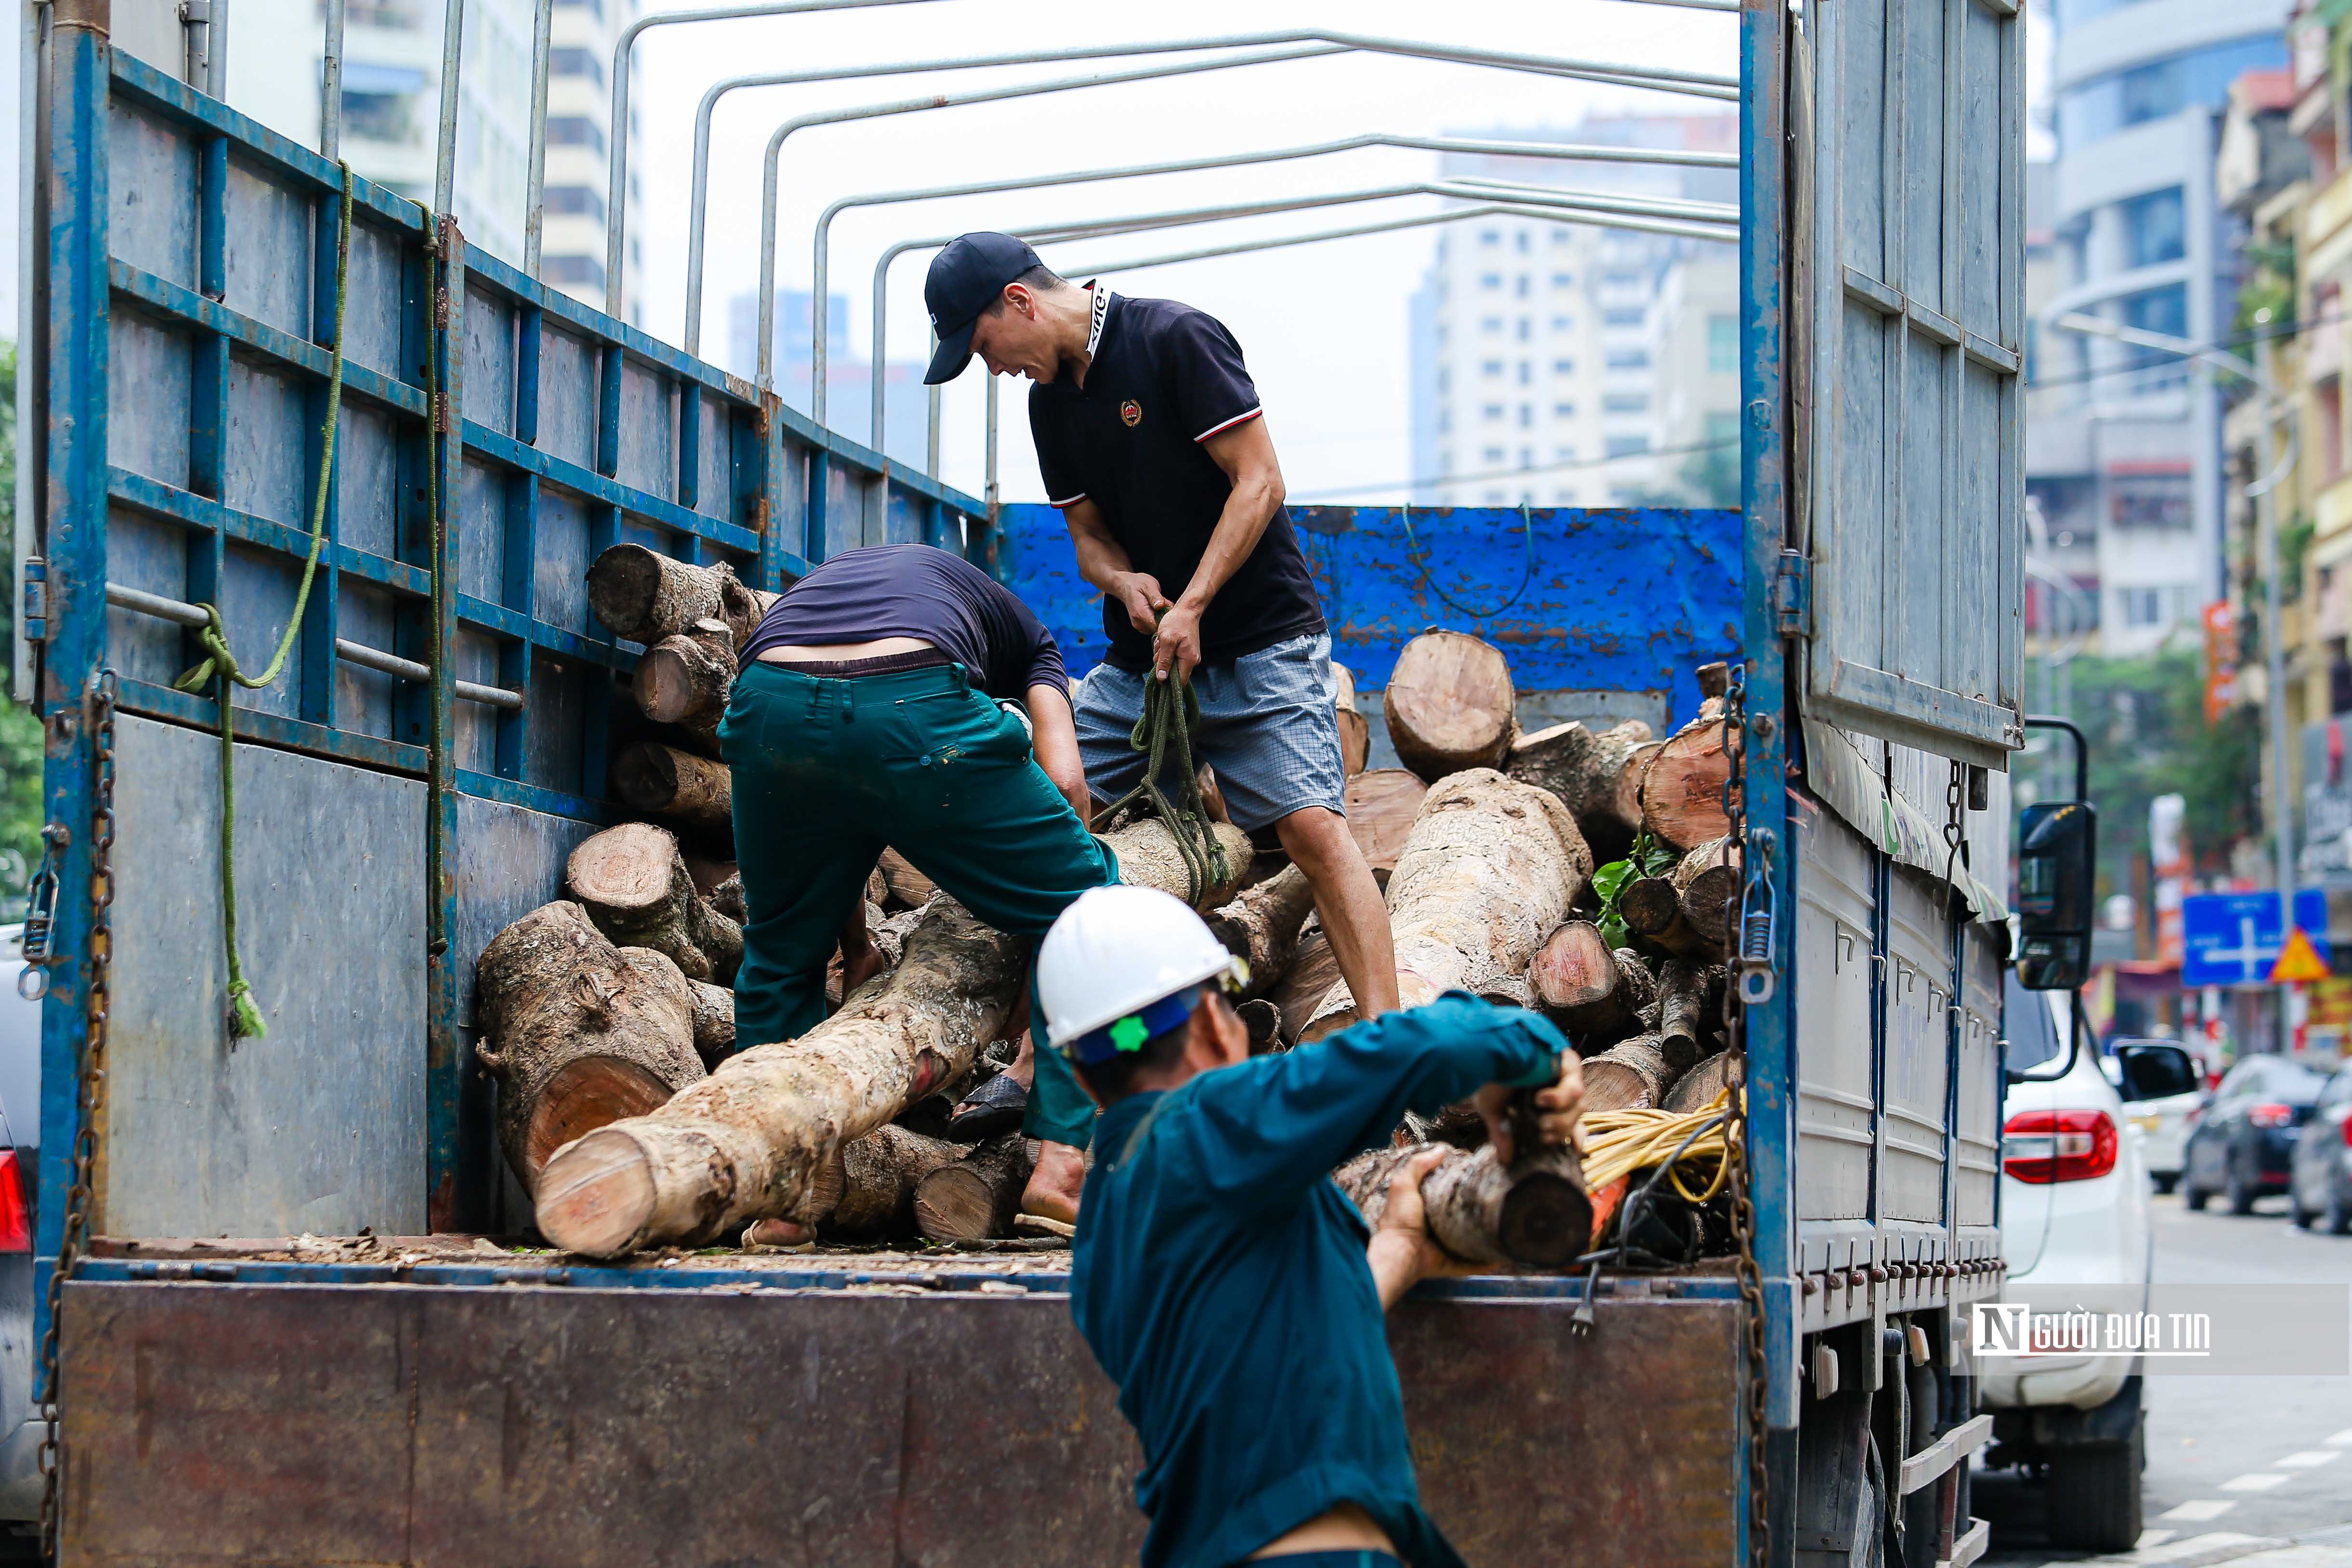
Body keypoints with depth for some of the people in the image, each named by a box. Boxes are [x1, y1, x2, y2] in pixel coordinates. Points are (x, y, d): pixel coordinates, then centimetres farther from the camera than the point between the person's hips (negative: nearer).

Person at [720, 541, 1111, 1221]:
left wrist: (856, 948, 42)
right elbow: (1064, 781, 17)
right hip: (916, 710, -3)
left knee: (780, 956, 28)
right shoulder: (1023, 632, 36)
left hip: (771, 707, 3)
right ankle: (1066, 1161, 8)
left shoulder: (809, 586, 44)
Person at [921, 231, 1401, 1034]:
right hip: (1137, 661, 7)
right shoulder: (1051, 395, 10)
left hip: (1259, 643, -7)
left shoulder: (1176, 338, -12)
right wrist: (1125, 580, -10)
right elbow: (1089, 533, 14)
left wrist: (1190, 608, -20)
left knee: (1313, 824, -20)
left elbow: (1259, 483, -15)